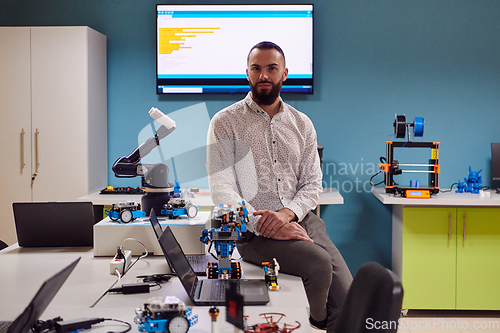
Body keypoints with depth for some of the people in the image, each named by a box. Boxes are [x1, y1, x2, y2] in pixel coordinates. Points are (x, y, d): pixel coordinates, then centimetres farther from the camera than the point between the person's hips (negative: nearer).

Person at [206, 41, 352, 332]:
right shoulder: (226, 123, 3)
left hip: (299, 218, 4)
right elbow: (223, 191, -6)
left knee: (347, 295, -21)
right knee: (320, 262, -28)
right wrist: (266, 227, -18)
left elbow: (312, 184, 11)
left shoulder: (302, 124, 16)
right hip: (252, 230, -4)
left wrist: (288, 212, -11)